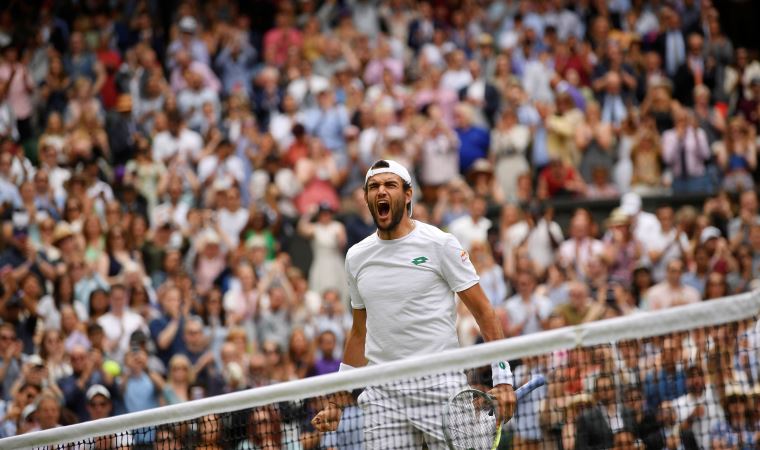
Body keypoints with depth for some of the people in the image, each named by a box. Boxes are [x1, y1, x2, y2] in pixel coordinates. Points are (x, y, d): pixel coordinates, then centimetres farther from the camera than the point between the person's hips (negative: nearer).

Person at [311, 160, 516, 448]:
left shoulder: (439, 244, -1)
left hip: (441, 386, -4)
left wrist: (502, 377, -10)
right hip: (383, 395, 4)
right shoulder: (356, 257, 13)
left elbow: (482, 310, -1)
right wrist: (337, 402, 19)